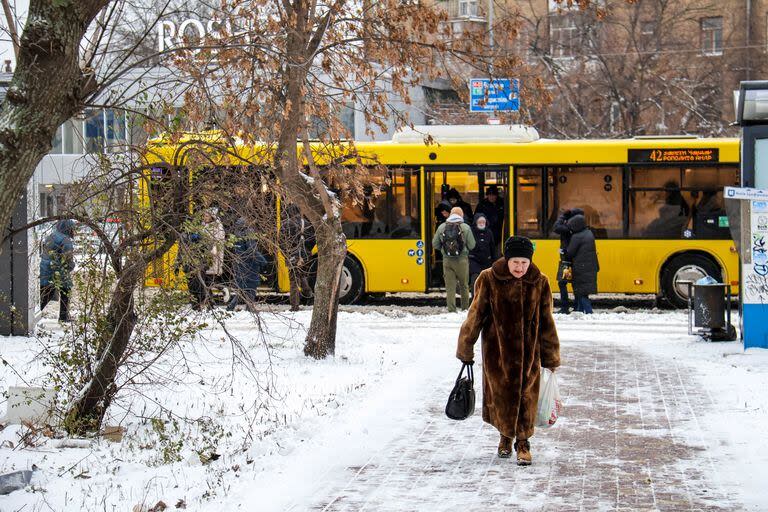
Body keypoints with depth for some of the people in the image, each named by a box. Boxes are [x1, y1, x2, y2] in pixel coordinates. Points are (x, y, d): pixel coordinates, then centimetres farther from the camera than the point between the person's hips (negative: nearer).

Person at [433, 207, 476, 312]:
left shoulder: (441, 227, 0)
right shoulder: (465, 227, -6)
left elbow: (435, 244, 3)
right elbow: (472, 245, -4)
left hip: (447, 260, 1)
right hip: (462, 260, -1)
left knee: (450, 286, 3)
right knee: (464, 285, 12)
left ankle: (451, 309, -1)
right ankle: (465, 308, 19)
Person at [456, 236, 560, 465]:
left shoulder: (539, 283, -4)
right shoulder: (489, 280, -10)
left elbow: (546, 323, 4)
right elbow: (475, 315, -2)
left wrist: (551, 358, 8)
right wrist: (465, 349, 0)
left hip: (529, 350, 1)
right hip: (497, 349, -1)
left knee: (526, 395, 3)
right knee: (501, 394, 9)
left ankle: (523, 442, 19)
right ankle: (505, 434, 33)